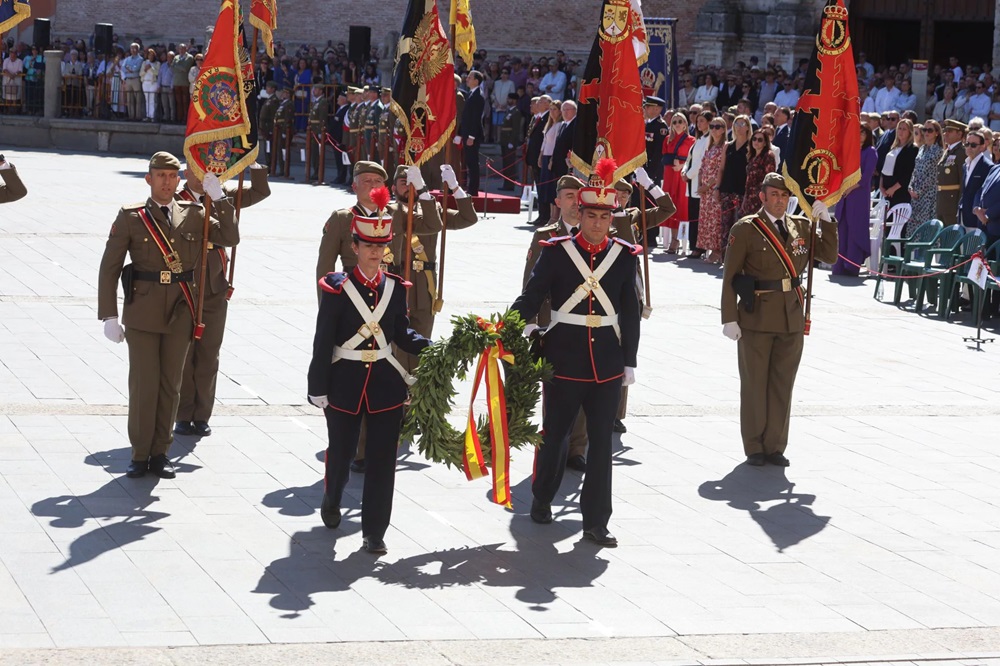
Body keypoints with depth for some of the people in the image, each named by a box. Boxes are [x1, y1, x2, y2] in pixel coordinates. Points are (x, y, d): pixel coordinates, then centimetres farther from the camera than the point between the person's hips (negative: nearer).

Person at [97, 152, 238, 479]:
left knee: (170, 384, 6)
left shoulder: (193, 214, 7)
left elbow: (229, 238, 0)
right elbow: (109, 268, -2)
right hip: (142, 312, -2)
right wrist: (109, 316, -7)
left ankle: (160, 454, 15)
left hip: (181, 311, 3)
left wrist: (218, 199, -8)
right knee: (143, 384, -2)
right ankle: (140, 455, 8)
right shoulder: (130, 217, -1)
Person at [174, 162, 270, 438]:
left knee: (208, 356, 7)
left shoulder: (223, 194, 6)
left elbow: (260, 191, 5)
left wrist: (253, 162, -6)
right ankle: (183, 417, 12)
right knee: (182, 356, 4)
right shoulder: (175, 202, -3)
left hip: (215, 290, 3)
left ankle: (202, 416, 15)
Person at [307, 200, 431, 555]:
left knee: (382, 459, 0)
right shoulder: (337, 289, -7)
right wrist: (318, 389, -7)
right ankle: (331, 501, 43)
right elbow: (323, 342, -6)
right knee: (340, 453, 12)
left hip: (385, 383, 2)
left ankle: (374, 532, 6)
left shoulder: (395, 288, 3)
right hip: (345, 383, -2)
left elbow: (402, 334, 9)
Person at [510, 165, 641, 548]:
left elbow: (630, 314, 7)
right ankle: (542, 499, 34)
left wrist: (629, 362, 7)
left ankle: (596, 522, 6)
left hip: (607, 363, 2)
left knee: (601, 440, 2)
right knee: (554, 433, 11)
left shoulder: (625, 256, 3)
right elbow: (531, 298, -4)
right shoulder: (556, 252, -3)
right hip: (564, 359, -1)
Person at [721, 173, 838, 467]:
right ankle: (754, 448, 13)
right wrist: (729, 318, -11)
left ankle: (775, 446, 16)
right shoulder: (745, 229, -4)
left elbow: (829, 256, 7)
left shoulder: (801, 226, 9)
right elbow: (730, 276, -6)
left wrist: (827, 221, -4)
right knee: (754, 384, 4)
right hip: (756, 318, -4)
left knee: (783, 384, 8)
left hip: (792, 318, 4)